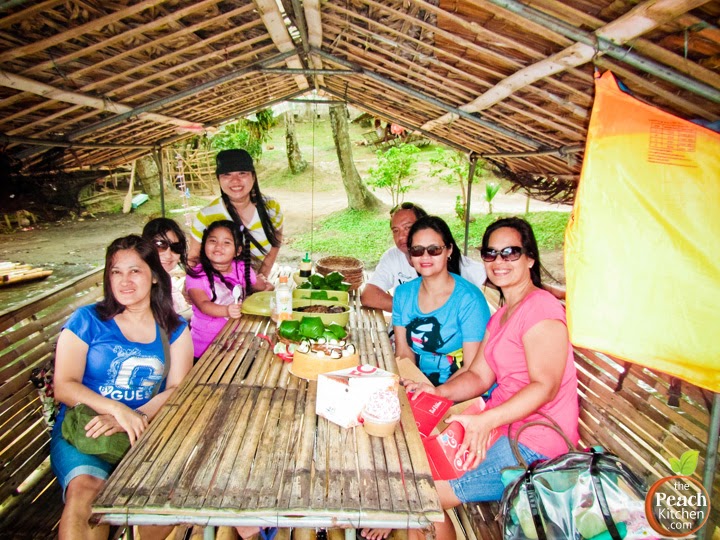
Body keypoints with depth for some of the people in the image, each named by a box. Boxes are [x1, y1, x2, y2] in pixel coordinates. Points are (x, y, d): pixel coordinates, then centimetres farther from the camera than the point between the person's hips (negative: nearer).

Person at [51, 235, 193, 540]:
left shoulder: (175, 329, 8)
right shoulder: (87, 320, 3)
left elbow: (178, 389, 0)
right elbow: (64, 387, -4)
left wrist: (135, 418, -18)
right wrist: (118, 409, -21)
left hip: (146, 431, 2)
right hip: (83, 429, -1)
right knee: (84, 488, -33)